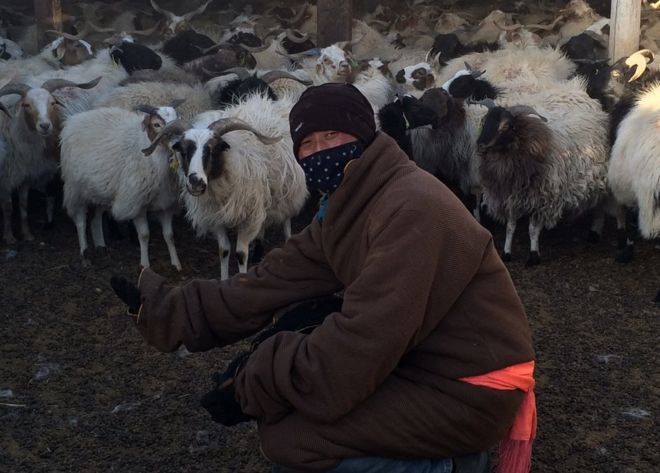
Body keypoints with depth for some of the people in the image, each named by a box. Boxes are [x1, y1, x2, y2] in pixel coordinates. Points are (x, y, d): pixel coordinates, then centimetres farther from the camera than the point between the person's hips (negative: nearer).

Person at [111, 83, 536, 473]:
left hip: (468, 389, -9)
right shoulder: (347, 209, 7)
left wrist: (254, 384, -17)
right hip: (422, 361, 9)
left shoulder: (412, 209, -22)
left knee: (287, 437, -14)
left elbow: (364, 341, -26)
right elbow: (271, 285, 5)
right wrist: (163, 307, 2)